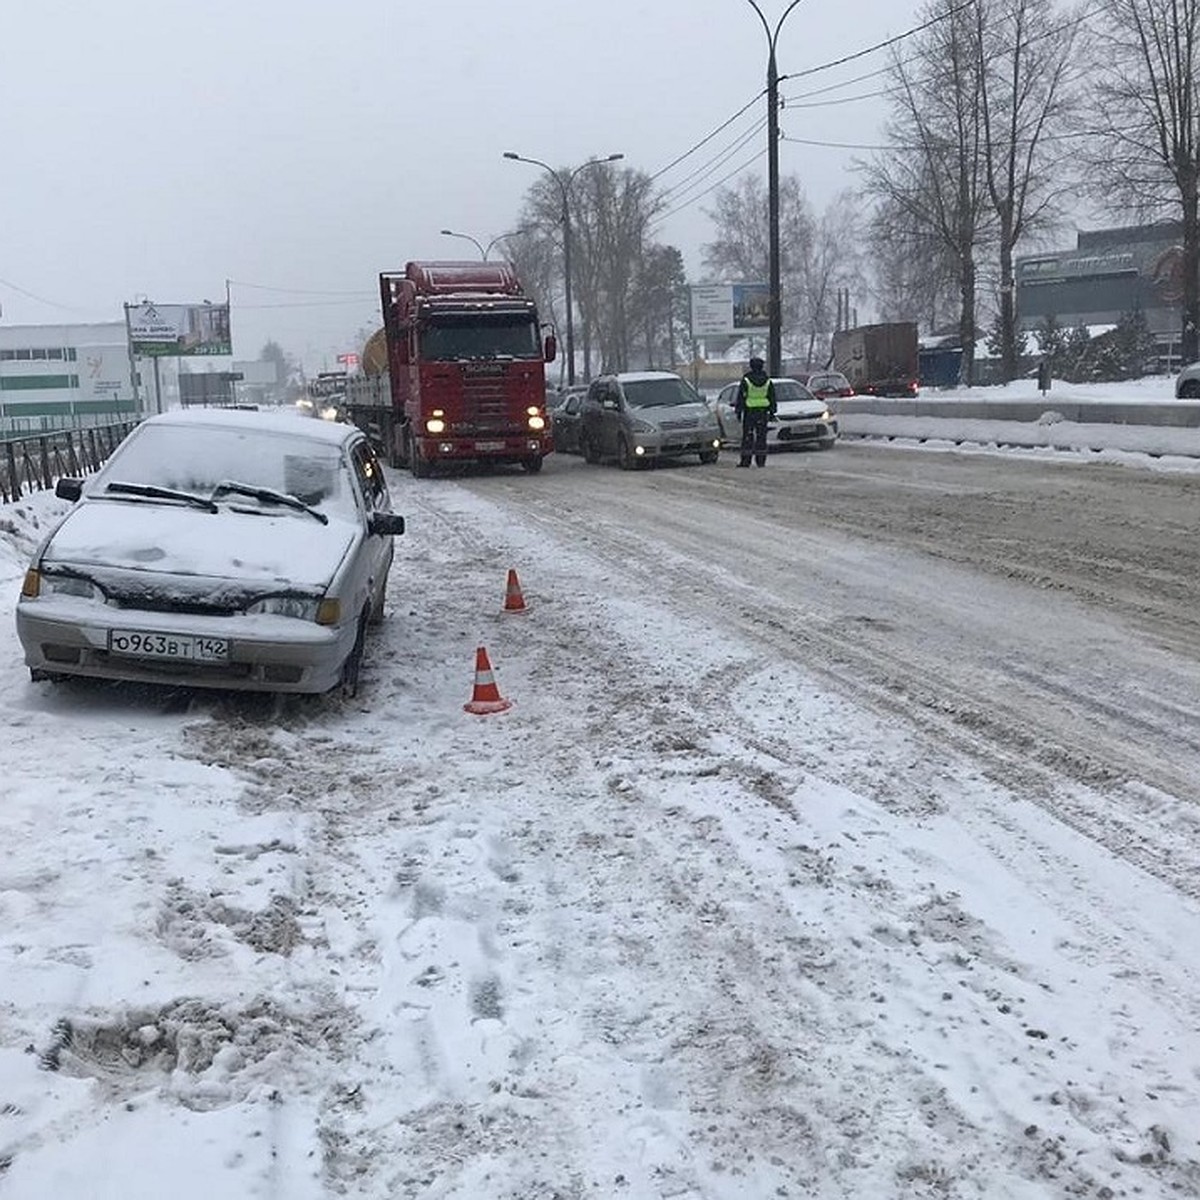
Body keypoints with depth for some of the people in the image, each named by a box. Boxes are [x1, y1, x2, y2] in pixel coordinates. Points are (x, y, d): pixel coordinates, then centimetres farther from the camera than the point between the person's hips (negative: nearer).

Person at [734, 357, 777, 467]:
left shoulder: (746, 380, -5)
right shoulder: (767, 381, 4)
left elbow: (740, 397, -3)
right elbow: (772, 398, 9)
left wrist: (738, 411, 3)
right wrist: (772, 412, 15)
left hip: (749, 411, -2)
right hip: (763, 411, 2)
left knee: (748, 436, 0)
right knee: (761, 436, 6)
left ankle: (746, 460, -2)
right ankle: (761, 461, 5)